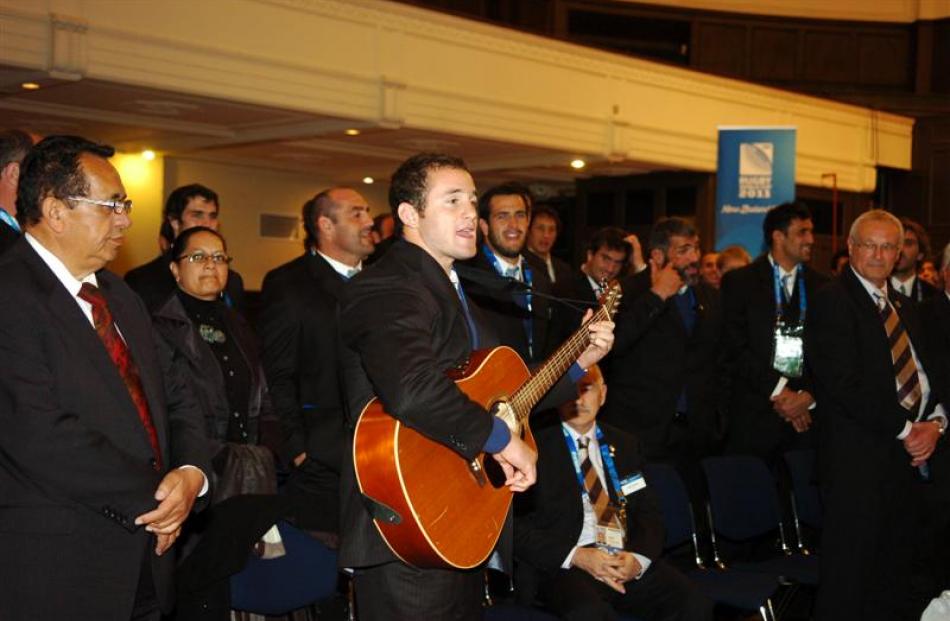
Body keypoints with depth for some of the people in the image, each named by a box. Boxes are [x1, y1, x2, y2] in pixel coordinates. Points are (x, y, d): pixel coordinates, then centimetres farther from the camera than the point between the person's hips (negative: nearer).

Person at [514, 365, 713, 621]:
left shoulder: (624, 444, 19)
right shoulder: (535, 447, 2)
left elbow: (648, 512, 15)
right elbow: (515, 524, -4)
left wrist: (639, 557, -7)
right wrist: (576, 556, -15)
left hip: (627, 561, 5)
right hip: (564, 564, -4)